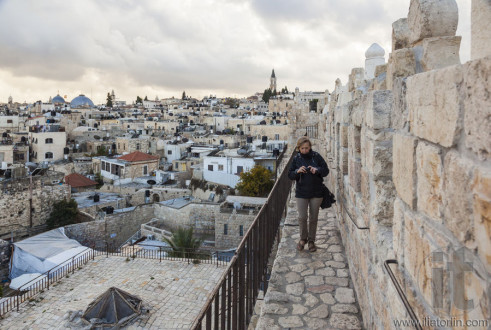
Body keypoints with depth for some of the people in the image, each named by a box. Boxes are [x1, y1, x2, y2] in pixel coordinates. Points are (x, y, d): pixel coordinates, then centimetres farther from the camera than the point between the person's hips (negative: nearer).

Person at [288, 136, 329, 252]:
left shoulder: (316, 156, -2)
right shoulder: (296, 158, 0)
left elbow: (326, 170, 0)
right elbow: (290, 175, 0)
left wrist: (317, 170, -20)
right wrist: (297, 171, -20)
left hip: (316, 193, 0)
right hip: (301, 193, 0)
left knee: (313, 218, 8)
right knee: (302, 217, -5)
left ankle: (311, 241, 24)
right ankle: (303, 238, 19)